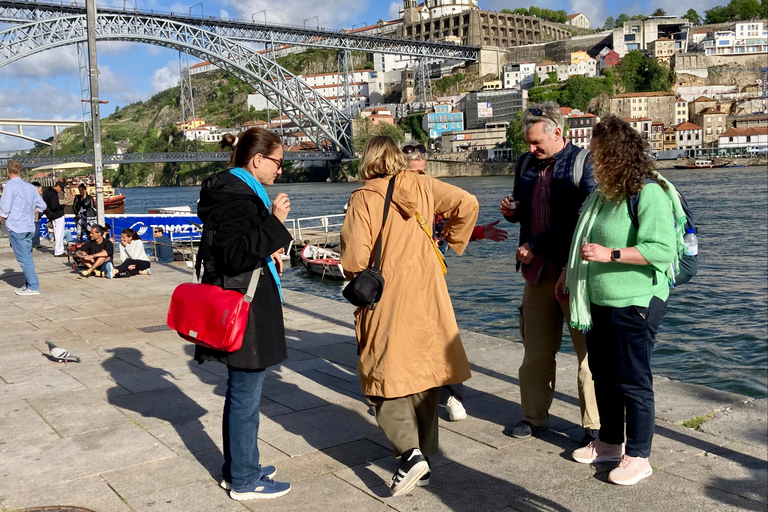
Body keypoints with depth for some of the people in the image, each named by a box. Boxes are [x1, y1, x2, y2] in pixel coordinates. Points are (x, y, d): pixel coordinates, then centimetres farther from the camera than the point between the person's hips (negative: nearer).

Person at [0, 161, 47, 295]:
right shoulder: (30, 187, 9)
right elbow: (41, 206, 14)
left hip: (16, 227, -7)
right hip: (29, 227, 7)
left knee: (23, 258, -3)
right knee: (27, 256, 14)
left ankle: (33, 287, -3)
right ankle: (28, 285, 17)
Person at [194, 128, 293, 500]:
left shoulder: (236, 190, 14)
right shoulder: (236, 197, -18)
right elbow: (236, 255, -26)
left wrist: (268, 252, 13)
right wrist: (274, 224, -26)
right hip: (244, 310, -11)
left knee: (240, 392, 19)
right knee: (245, 396, 1)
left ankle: (236, 468, 33)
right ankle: (244, 480, 14)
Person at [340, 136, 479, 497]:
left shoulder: (364, 197, -8)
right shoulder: (422, 185, 2)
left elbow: (354, 258, -15)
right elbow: (467, 204, -5)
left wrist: (360, 283, 7)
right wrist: (453, 243, 9)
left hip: (388, 304, -4)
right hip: (427, 298, 4)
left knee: (387, 380, 7)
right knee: (423, 374, 16)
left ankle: (411, 453, -11)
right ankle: (423, 457, 23)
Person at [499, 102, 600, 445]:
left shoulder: (583, 163, -7)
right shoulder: (526, 164, 14)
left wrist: (536, 246, -15)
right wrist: (512, 211, 2)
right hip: (538, 271, 6)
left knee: (588, 351, 2)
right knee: (536, 351, 12)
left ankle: (594, 426, 14)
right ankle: (534, 416, 28)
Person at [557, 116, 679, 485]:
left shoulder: (648, 193, -16)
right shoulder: (604, 192, 12)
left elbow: (661, 249, -23)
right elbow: (585, 241, 24)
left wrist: (610, 255, -25)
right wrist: (567, 273, 26)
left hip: (634, 304, -9)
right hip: (599, 301, 9)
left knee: (632, 381, 1)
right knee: (602, 375, 17)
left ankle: (638, 456, 15)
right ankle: (610, 442, 33)